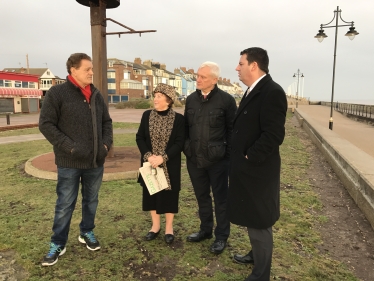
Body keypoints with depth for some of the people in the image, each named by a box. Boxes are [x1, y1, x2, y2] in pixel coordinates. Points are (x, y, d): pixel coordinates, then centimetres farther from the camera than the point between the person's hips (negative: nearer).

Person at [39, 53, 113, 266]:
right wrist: (70, 146, -18)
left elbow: (107, 122, 14)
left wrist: (106, 144, -2)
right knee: (65, 205, 7)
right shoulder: (57, 93, -8)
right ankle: (58, 244, 24)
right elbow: (46, 124, -11)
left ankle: (87, 233, 38)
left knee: (91, 200, 18)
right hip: (69, 162, -5)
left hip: (96, 161, 5)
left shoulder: (97, 95, 8)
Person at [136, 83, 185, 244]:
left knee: (168, 194, 7)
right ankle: (155, 225, 30)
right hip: (150, 163, 3)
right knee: (151, 193, 12)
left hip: (170, 166, -3)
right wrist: (148, 155, -14)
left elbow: (180, 143, -11)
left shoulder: (178, 119, -8)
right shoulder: (147, 115, 2)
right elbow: (139, 137, 1)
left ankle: (169, 227, 26)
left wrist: (163, 158, -21)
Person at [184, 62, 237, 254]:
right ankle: (205, 229, 36)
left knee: (220, 198, 10)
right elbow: (186, 127, 12)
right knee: (202, 196, 18)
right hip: (194, 158, 5)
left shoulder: (226, 100, -9)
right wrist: (186, 149, 6)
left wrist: (230, 156, -8)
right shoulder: (191, 99, 7)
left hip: (217, 159, -5)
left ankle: (221, 236, 25)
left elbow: (232, 130, -7)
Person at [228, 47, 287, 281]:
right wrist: (240, 158, 10)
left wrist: (249, 158, -19)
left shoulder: (272, 92, -18)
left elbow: (274, 135, -26)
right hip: (247, 168, 10)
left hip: (257, 170, -9)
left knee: (259, 222, 5)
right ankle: (256, 254, 44)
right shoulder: (254, 91, 13)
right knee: (253, 219, 24)